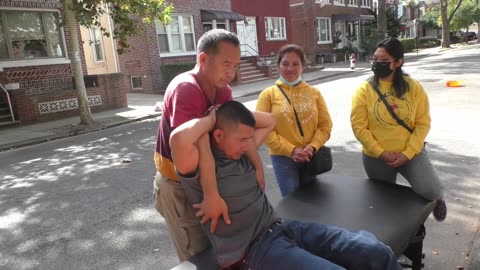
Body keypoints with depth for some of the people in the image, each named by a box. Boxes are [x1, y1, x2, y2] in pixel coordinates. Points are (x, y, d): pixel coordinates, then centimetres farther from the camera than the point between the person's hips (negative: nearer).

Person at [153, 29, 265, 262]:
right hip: (178, 185, -7)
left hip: (203, 179, 7)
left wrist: (258, 167, -18)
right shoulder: (185, 88, -28)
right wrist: (212, 196, -36)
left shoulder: (223, 90, -1)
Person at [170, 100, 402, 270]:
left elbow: (270, 122, 25)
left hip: (280, 228, 8)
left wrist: (231, 110, 10)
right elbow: (178, 138, -34)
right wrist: (212, 118, -14)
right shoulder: (200, 169, -10)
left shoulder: (241, 154, 12)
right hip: (253, 249, -8)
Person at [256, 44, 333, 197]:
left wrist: (312, 147, -13)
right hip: (283, 157, -3)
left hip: (310, 157, 3)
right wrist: (291, 150, -16)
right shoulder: (268, 94, -5)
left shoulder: (314, 92, 5)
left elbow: (325, 125, 4)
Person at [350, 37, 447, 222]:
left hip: (411, 152, 0)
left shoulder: (413, 87, -4)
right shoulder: (364, 90, -8)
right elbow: (359, 127, -11)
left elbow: (423, 123, -5)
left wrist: (407, 153, -15)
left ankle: (437, 198, 18)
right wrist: (381, 153, -16)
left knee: (430, 192, -19)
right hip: (376, 158, 1)